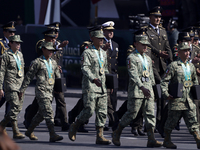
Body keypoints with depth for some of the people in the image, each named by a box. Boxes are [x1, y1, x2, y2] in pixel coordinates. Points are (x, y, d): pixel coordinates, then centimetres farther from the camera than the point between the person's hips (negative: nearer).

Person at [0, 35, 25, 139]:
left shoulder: (20, 54, 15)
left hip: (20, 85, 8)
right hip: (10, 85, -8)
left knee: (18, 108, 6)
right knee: (15, 107, -15)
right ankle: (16, 132, -11)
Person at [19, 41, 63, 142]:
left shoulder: (53, 63, 15)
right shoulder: (37, 62, -5)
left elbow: (58, 76, 22)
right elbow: (28, 77, -3)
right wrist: (22, 90, -2)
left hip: (50, 92, 7)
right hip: (41, 91, -7)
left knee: (41, 114, 12)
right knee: (48, 112, -15)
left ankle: (29, 131, 28)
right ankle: (52, 135, -20)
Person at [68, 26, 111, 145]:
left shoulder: (104, 53, 17)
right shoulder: (87, 52, -5)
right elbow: (85, 68, -17)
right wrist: (93, 79, -32)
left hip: (102, 87, 7)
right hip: (90, 87, -7)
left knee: (102, 112, 0)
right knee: (89, 111, -11)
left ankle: (100, 136, 2)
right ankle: (74, 127, 11)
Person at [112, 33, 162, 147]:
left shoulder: (148, 59, 17)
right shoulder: (131, 58, -6)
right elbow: (133, 75, -18)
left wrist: (152, 88, 20)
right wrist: (142, 87, -29)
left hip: (148, 88, 6)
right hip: (136, 90, -6)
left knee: (150, 114, -3)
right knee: (131, 114, -3)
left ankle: (151, 139, -7)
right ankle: (117, 134, 16)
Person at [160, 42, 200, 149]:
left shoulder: (191, 66, 12)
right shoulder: (173, 66, -6)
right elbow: (164, 81, -7)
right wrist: (166, 94, -16)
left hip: (189, 99, 5)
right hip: (176, 100, -5)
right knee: (172, 120, 5)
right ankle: (167, 141, 17)